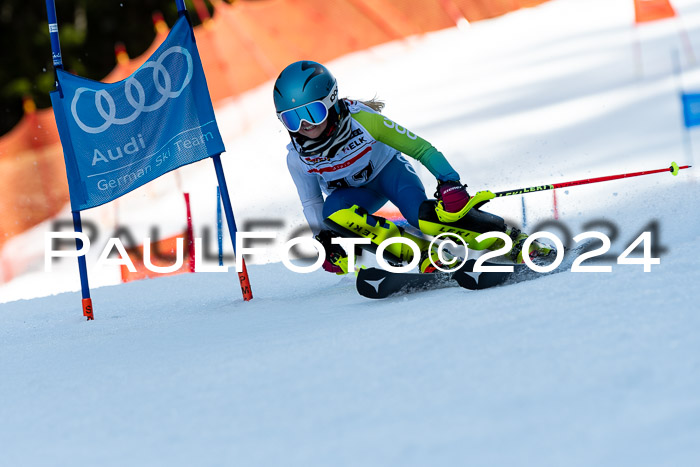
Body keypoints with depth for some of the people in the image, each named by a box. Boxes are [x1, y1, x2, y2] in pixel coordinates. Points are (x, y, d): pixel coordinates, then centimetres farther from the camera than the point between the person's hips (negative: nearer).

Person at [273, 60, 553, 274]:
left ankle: (510, 239, -20)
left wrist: (450, 183, -34)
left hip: (389, 168, -3)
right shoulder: (297, 158, -20)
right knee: (333, 211, -33)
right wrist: (324, 240, -14)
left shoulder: (361, 120, -31)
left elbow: (420, 148, -25)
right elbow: (311, 203, -2)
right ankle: (422, 255, -26)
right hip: (356, 192, 3)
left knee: (421, 215, -35)